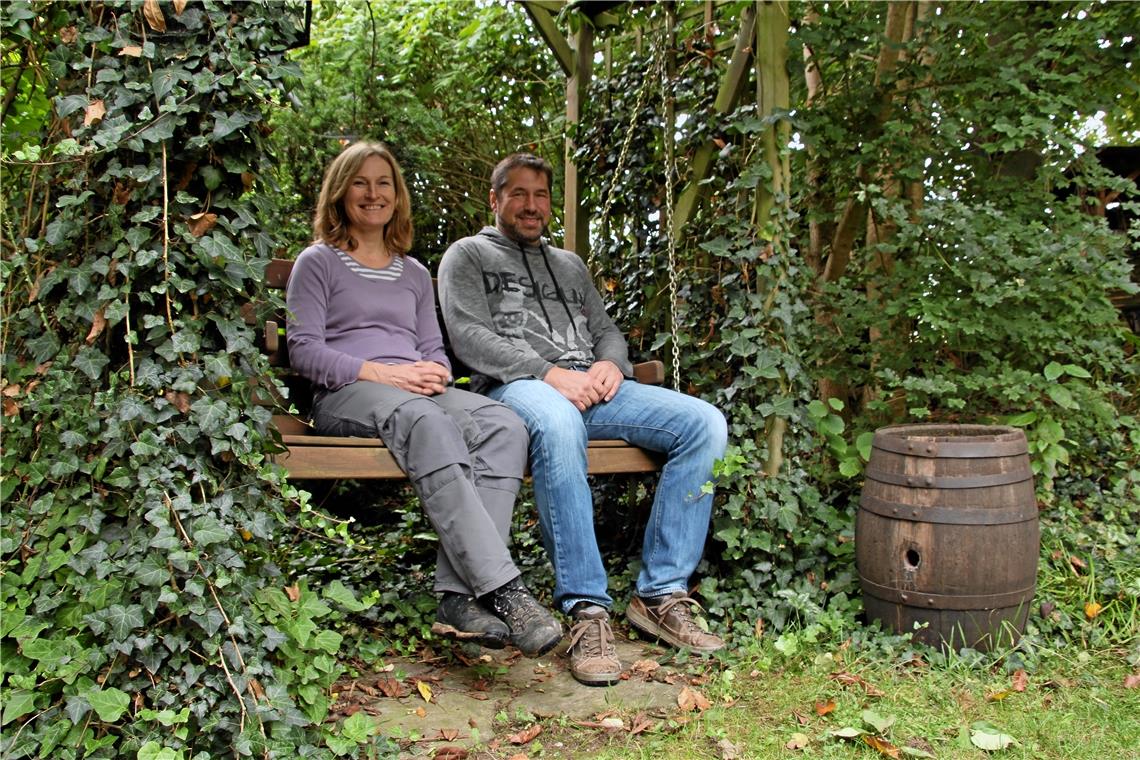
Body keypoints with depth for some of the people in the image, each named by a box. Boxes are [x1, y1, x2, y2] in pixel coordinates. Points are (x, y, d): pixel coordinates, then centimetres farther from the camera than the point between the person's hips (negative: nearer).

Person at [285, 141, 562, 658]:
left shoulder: (414, 274, 30)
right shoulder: (318, 262, 14)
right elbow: (303, 349, 1)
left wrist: (436, 372, -2)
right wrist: (380, 372, -14)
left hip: (417, 390, 5)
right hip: (345, 394, -5)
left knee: (504, 425, -30)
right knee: (427, 423, -41)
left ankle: (459, 595, -42)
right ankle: (503, 591, -48)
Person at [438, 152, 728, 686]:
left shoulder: (569, 264, 34)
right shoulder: (468, 254, 15)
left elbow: (607, 330, 27)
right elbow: (469, 337, -2)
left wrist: (610, 365, 0)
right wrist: (549, 373, -14)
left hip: (592, 385, 6)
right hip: (518, 385, -6)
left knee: (704, 422, -17)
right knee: (559, 425, -44)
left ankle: (660, 595, -17)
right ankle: (586, 609, -37)